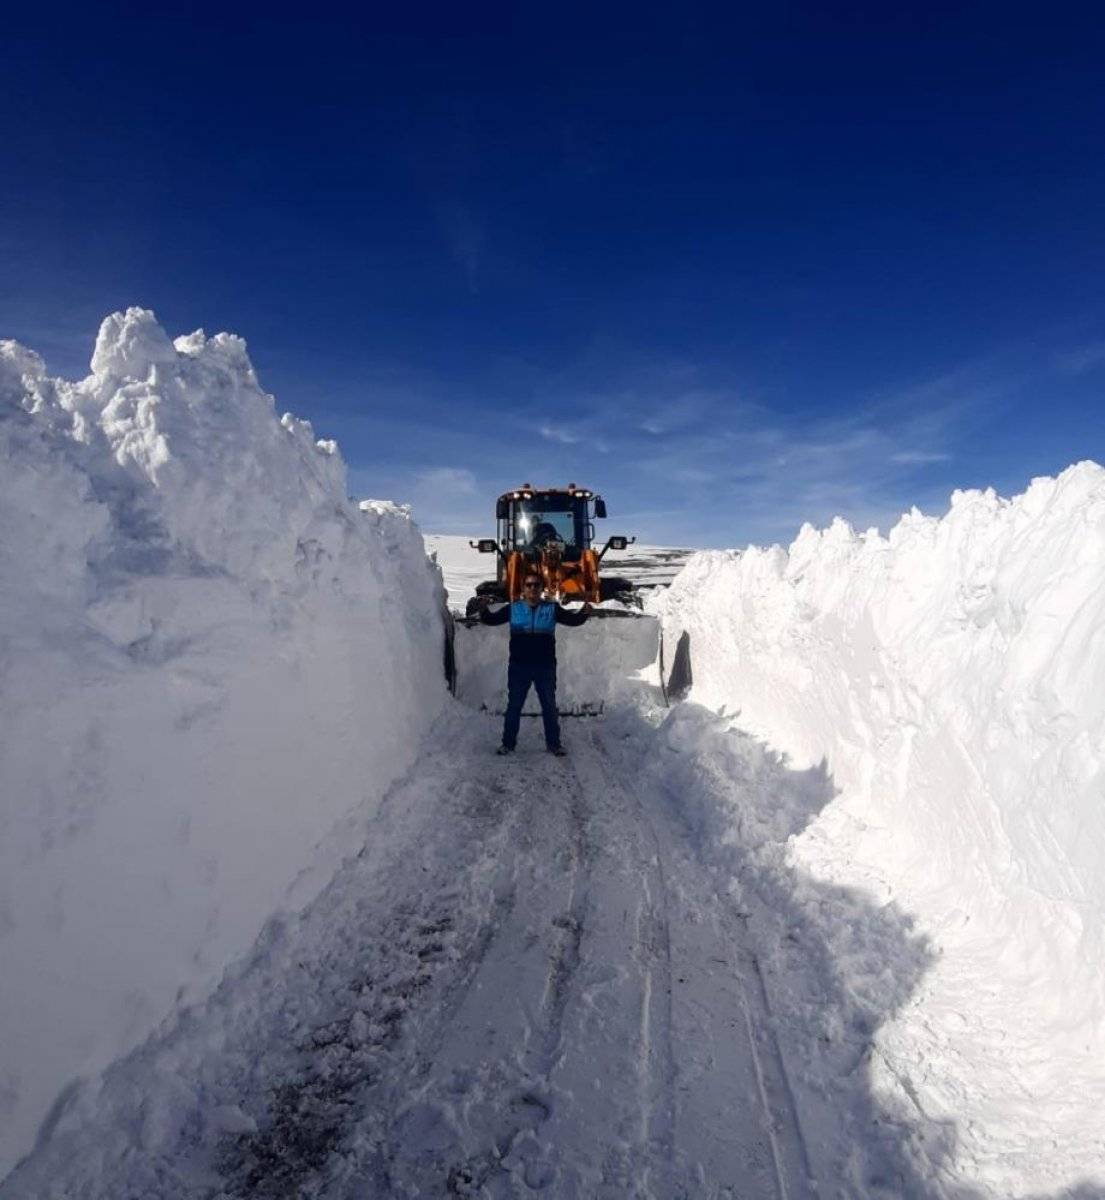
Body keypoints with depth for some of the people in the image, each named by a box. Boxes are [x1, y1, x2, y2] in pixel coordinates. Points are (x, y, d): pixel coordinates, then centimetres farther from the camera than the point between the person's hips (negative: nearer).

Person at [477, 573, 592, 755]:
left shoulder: (552, 609, 2)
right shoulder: (512, 609, 2)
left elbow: (572, 619, -2)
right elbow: (491, 619, -1)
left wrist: (584, 613, -24)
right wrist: (483, 609, -22)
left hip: (545, 667, 0)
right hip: (519, 667, 0)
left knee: (549, 706, 9)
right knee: (514, 706, 7)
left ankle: (553, 743, 20)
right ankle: (508, 744, 18)